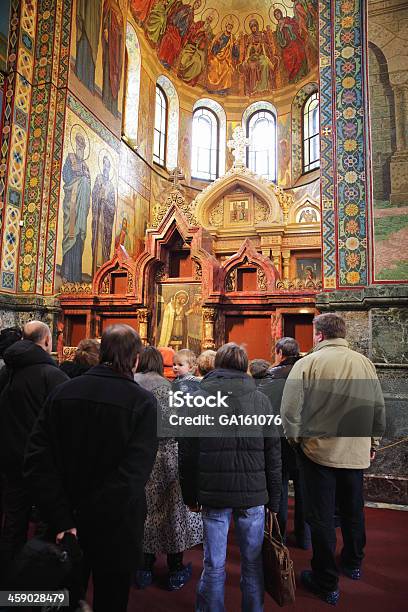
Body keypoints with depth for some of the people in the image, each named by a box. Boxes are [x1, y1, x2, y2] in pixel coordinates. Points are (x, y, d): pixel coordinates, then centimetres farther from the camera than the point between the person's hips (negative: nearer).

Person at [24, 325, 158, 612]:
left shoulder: (63, 392, -9)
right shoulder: (143, 402, -19)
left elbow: (37, 461, -13)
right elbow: (133, 475, -27)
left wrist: (64, 520, -13)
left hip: (65, 528, 3)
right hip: (114, 530, -3)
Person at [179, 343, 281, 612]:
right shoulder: (260, 399, -1)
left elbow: (187, 454, 0)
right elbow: (273, 454, 1)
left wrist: (190, 495, 10)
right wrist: (274, 500, 9)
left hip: (213, 494, 0)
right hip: (253, 493, 1)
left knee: (214, 566, 13)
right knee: (253, 563, 17)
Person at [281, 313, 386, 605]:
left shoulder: (307, 363, -15)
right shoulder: (365, 363, -2)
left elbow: (290, 409, -16)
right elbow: (379, 410, 5)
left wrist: (296, 438, 2)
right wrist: (373, 442, 18)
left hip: (318, 450, -4)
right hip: (356, 452, 5)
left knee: (321, 516, 10)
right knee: (353, 510, 24)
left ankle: (327, 583, 25)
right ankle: (353, 564, 45)